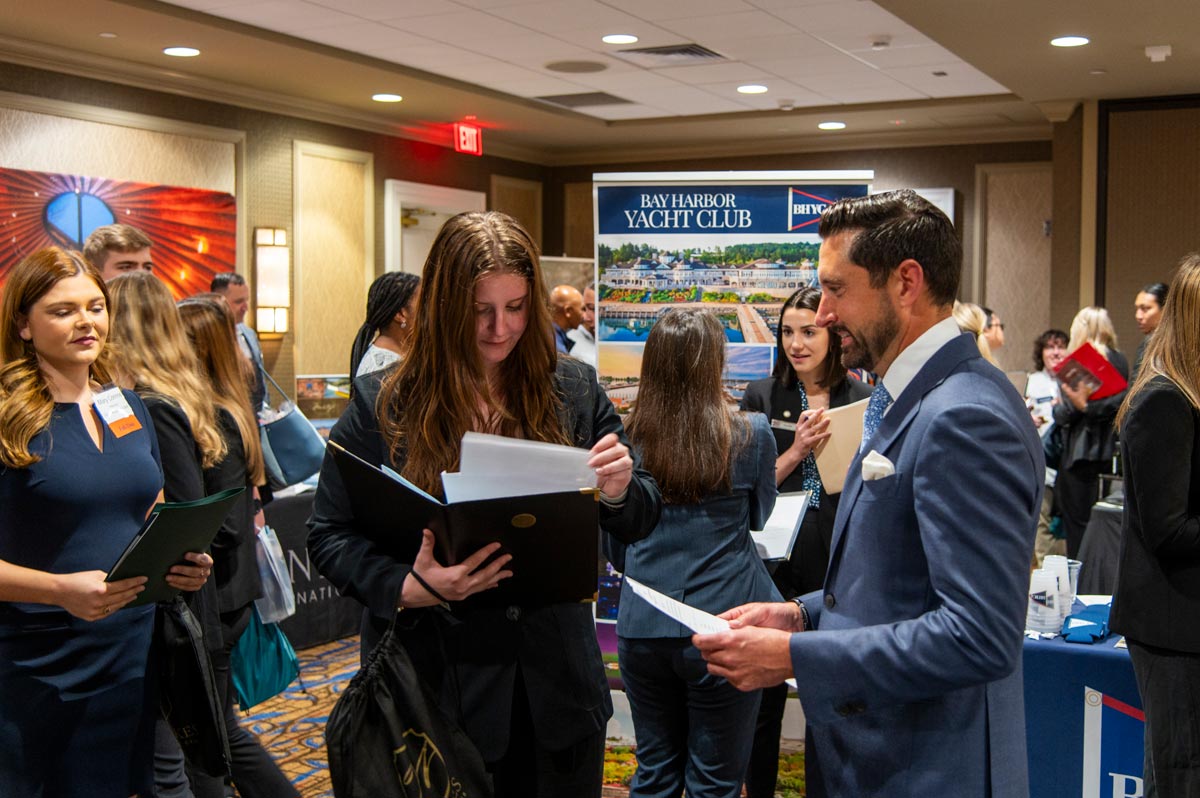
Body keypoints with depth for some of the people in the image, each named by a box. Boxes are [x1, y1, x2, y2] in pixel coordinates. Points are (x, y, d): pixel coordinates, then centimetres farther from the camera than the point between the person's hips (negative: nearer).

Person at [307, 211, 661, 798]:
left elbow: (639, 523, 6)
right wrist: (407, 589, -22)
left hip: (554, 689, 3)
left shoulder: (572, 391, 1)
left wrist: (619, 493, -18)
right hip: (437, 687, -2)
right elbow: (330, 537, -4)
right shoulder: (381, 407, -6)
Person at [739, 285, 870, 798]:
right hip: (775, 558, 0)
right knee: (766, 694, 7)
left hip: (837, 558, 1)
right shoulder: (761, 397, 1)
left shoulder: (862, 399, 2)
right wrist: (796, 452, -17)